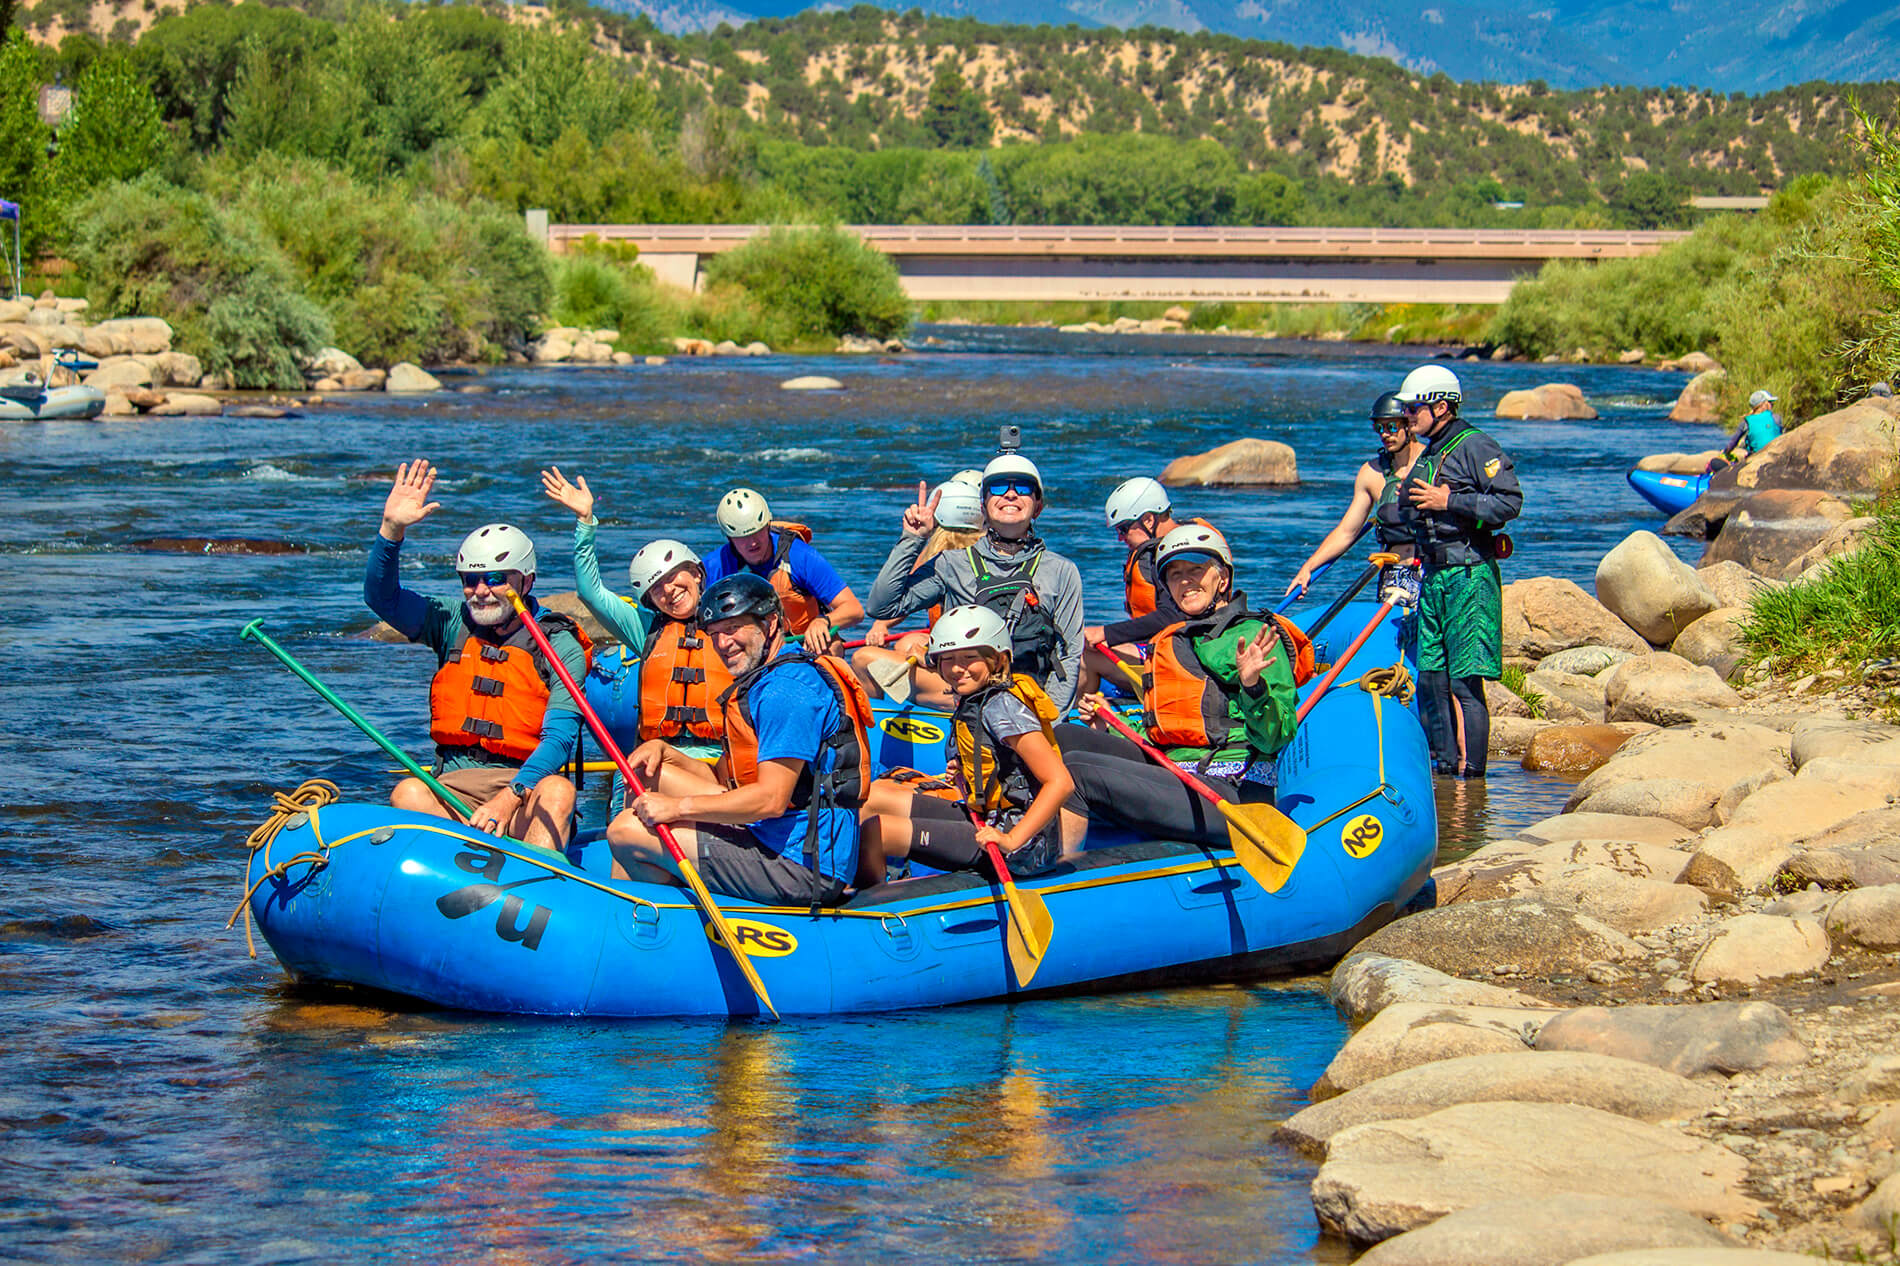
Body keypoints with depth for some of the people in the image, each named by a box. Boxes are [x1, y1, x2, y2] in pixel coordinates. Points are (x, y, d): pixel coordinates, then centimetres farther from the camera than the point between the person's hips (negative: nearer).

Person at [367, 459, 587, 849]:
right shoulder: (453, 625, 12)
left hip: (527, 791, -2)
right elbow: (382, 596, 4)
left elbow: (560, 737, -11)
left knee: (557, 791, -34)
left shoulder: (560, 646, 0)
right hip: (452, 792, 2)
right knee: (408, 793, -29)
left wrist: (512, 795, -27)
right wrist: (392, 529, -13)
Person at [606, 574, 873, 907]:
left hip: (802, 870, -11)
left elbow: (771, 799, -24)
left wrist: (678, 806, -18)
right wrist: (663, 749, 5)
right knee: (649, 773, 18)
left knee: (626, 832, -14)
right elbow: (723, 783, 20)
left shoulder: (785, 690, -17)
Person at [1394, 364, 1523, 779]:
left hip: (1469, 577, -9)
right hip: (1433, 577, 9)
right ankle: (1445, 764, 14)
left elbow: (1510, 502, -17)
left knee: (1465, 681, -9)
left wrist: (1449, 501, -18)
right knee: (1431, 678, 7)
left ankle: (1471, 770, -7)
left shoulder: (1476, 447, -8)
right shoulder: (1428, 456, 18)